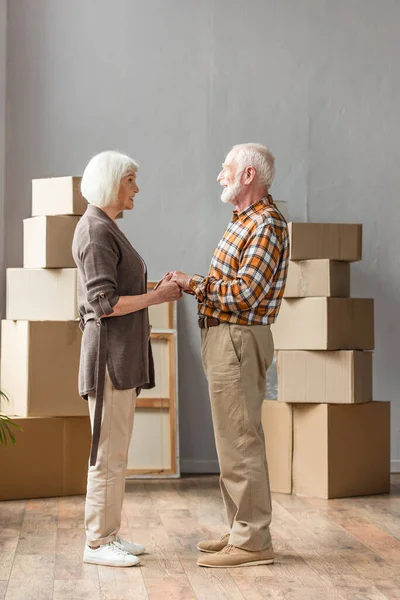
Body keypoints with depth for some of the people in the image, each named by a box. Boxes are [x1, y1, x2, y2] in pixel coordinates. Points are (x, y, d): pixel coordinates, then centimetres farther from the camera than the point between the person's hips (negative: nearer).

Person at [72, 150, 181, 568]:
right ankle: (97, 542, 3)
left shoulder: (107, 228, 18)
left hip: (124, 356, 10)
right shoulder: (96, 230, -13)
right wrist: (156, 297, -13)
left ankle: (109, 534, 20)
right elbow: (104, 304, -19)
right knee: (108, 453, -5)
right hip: (109, 354, -10)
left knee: (115, 452, 13)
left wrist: (158, 289, 9)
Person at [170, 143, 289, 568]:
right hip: (222, 337, 10)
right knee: (233, 438, 15)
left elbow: (245, 293, -23)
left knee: (240, 441, -7)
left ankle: (252, 542, 0)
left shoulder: (267, 224, -15)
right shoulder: (243, 221, 16)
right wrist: (191, 285, 7)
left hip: (238, 339, -10)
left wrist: (195, 284, -12)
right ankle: (240, 531, 24)